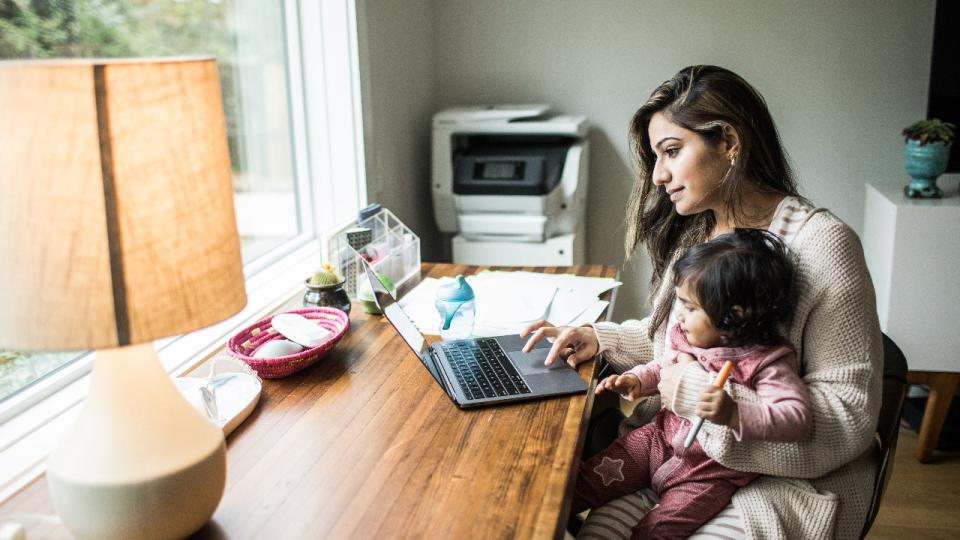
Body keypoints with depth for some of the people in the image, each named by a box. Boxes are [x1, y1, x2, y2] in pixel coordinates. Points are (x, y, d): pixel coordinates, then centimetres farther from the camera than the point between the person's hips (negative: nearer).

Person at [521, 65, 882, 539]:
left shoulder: (820, 243, -15)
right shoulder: (692, 232, 8)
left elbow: (849, 416, -17)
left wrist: (709, 395, -21)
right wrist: (601, 339, 5)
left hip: (784, 479, -5)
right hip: (677, 453, 6)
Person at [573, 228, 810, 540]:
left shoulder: (765, 363, -22)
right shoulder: (689, 339, -2)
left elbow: (797, 417, -33)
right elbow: (664, 368, 18)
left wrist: (734, 414, -47)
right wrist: (636, 380, -3)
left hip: (711, 471, -6)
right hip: (663, 438, 7)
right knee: (588, 480, -1)